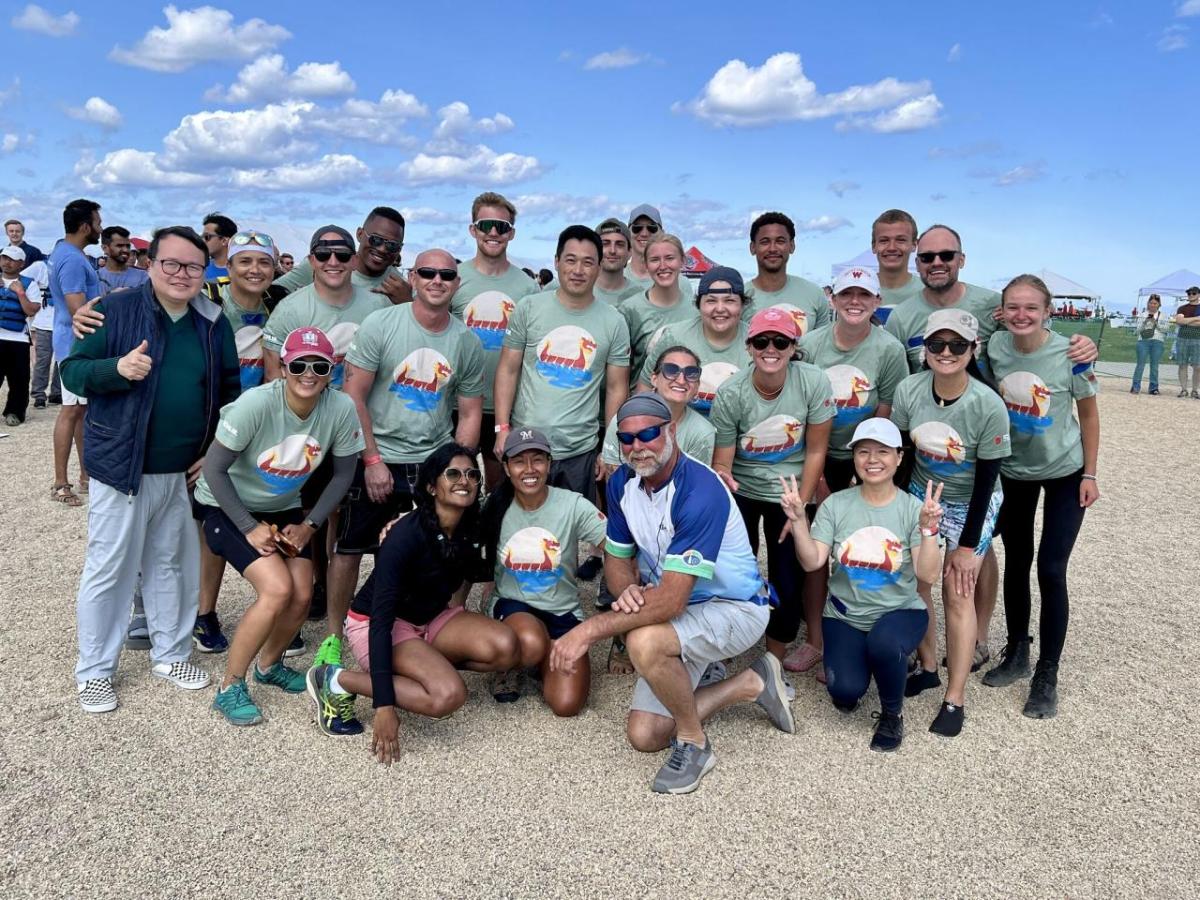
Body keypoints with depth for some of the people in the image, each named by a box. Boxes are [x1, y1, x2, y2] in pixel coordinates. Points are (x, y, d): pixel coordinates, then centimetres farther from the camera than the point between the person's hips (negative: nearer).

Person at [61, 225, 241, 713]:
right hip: (123, 467, -4)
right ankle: (94, 671, 20)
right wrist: (117, 368, -26)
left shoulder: (214, 324, 4)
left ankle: (170, 653, 33)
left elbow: (230, 391, 12)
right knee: (109, 571, 5)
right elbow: (71, 371, -6)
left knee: (175, 566, 16)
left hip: (185, 472, 4)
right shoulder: (117, 309, -8)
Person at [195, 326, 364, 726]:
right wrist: (250, 528, -20)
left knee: (301, 597, -3)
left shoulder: (342, 408, -20)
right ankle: (229, 688, 0)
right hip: (229, 507, -4)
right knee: (278, 590, -20)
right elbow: (214, 469, -21)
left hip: (284, 508, 5)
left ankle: (269, 665, 29)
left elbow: (343, 473, -4)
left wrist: (309, 526, -8)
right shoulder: (256, 403, -30)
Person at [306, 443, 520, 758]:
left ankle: (429, 662, 2)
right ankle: (336, 681, -12)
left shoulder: (474, 528, -9)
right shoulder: (406, 535, -28)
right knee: (448, 694, -31)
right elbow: (381, 620, -30)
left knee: (505, 648, -22)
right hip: (375, 623, -6)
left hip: (433, 617, 6)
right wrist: (384, 704, -36)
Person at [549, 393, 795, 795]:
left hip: (735, 609, -8)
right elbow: (617, 558, 5)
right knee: (643, 735, 1)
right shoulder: (622, 482, -5)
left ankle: (694, 744, -10)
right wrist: (628, 591, -20)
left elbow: (671, 600, -33)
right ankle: (751, 684, 17)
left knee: (644, 642, -37)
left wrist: (589, 630, -34)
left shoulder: (700, 491, -29)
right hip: (680, 612, 8)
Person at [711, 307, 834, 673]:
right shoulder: (730, 394, -18)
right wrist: (721, 478, -37)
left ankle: (774, 657, 25)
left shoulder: (814, 382, -17)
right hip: (740, 491, 0)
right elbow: (721, 461, -13)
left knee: (789, 578, 2)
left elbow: (816, 451, -9)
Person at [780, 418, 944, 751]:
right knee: (845, 692, -21)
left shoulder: (913, 508, -7)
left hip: (900, 612, -1)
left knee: (884, 644, -36)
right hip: (845, 615, 1)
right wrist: (798, 520, -24)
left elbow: (928, 574, -14)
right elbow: (812, 562, -11)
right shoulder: (835, 505, -4)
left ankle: (892, 712, -3)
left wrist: (928, 528, -27)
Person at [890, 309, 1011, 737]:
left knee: (957, 593, -5)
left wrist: (968, 544, -13)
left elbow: (986, 480, -18)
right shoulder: (908, 390, -18)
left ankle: (954, 699, 6)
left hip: (971, 504, -3)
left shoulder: (989, 406, -26)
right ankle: (927, 667, 28)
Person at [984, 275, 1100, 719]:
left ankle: (1047, 675, 10)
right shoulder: (993, 346, -15)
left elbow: (1088, 413, -7)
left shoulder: (1071, 353, -21)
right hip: (1012, 470, 3)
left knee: (1051, 571, -5)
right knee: (1016, 562, 13)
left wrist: (1089, 474, -5)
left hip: (1064, 472, -3)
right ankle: (1016, 653, 32)